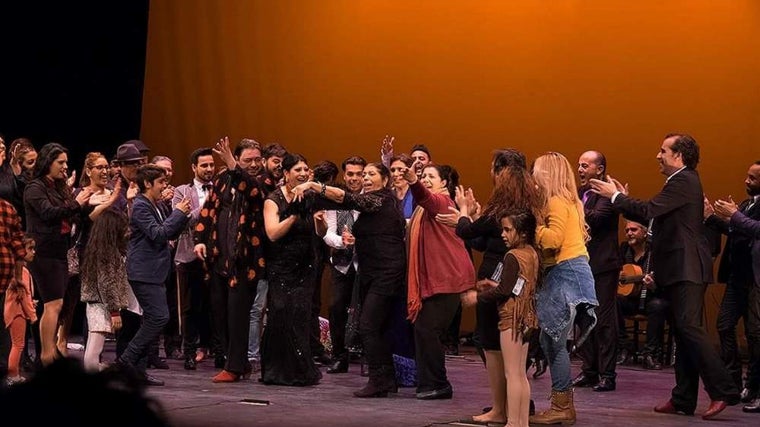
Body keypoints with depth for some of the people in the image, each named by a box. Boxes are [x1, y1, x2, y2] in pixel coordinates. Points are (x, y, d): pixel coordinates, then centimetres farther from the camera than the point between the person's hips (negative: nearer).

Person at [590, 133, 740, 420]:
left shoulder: (683, 182, -13)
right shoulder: (682, 181, 20)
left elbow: (649, 210, -20)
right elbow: (654, 217, 20)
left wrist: (615, 196, -9)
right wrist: (624, 198, 13)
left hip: (687, 268, -11)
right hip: (680, 270, 11)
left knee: (689, 327, -15)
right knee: (683, 332, 10)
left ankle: (723, 391, -16)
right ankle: (684, 399, 13)